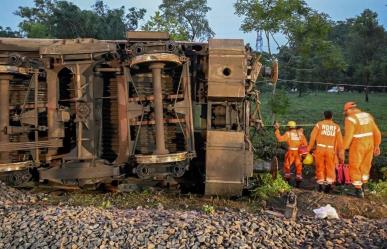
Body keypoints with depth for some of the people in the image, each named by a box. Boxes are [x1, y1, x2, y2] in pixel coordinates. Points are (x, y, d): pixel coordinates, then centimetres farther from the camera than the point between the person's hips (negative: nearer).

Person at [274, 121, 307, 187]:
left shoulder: (288, 133, -7)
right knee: (298, 166, 13)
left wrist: (277, 130, -9)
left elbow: (280, 138, -14)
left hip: (291, 152, -3)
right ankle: (298, 182, 13)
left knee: (287, 165, 14)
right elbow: (305, 144, 0)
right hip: (298, 152, 3)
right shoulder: (300, 133, 3)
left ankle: (287, 179, 15)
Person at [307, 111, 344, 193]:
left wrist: (309, 148, 6)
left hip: (320, 149, 0)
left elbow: (312, 137, -2)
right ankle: (329, 184, 0)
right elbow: (340, 142, 6)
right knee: (330, 168, 8)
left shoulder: (319, 124, 2)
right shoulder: (336, 127, 6)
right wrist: (341, 155, 11)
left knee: (320, 168, 9)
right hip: (331, 150, 1)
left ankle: (320, 185, 12)